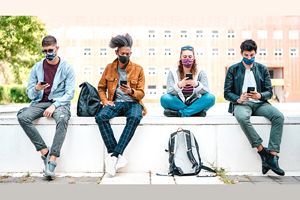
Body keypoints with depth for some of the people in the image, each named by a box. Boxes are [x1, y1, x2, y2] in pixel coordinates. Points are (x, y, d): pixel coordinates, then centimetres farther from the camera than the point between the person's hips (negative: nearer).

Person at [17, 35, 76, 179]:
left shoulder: (67, 68, 3)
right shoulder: (36, 68, 12)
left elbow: (69, 93, -3)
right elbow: (30, 94, 10)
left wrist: (54, 105, -18)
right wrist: (36, 89, -15)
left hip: (60, 102, -3)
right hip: (40, 102, 3)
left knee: (62, 119, -37)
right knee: (22, 117, -27)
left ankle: (52, 160, -35)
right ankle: (44, 151, -21)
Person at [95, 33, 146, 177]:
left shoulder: (138, 69, 5)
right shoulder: (109, 68, 11)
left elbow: (141, 93, 3)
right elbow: (101, 87, 20)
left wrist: (131, 91, -20)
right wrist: (105, 100, 0)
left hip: (133, 103, -2)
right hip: (115, 103, 2)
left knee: (135, 117, -38)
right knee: (100, 116, -32)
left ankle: (114, 155, -36)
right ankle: (119, 157, -31)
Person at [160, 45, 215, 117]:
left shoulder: (200, 71, 0)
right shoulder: (173, 72, 0)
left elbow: (206, 92, -10)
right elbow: (169, 92, -11)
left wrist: (197, 85, -32)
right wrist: (179, 85, -32)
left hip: (195, 103, 0)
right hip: (178, 104, 0)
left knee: (211, 97, -26)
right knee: (164, 98, -29)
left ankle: (181, 113, -29)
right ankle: (197, 111, -23)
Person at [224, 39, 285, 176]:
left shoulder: (263, 69, 15)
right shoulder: (233, 70, 9)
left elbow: (269, 92, 9)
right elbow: (227, 93, 4)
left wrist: (260, 96, -15)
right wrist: (239, 99, -18)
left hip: (259, 103, 3)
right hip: (241, 103, -2)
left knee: (279, 116, -28)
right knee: (242, 117, -39)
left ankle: (272, 157, -31)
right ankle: (262, 152, -28)